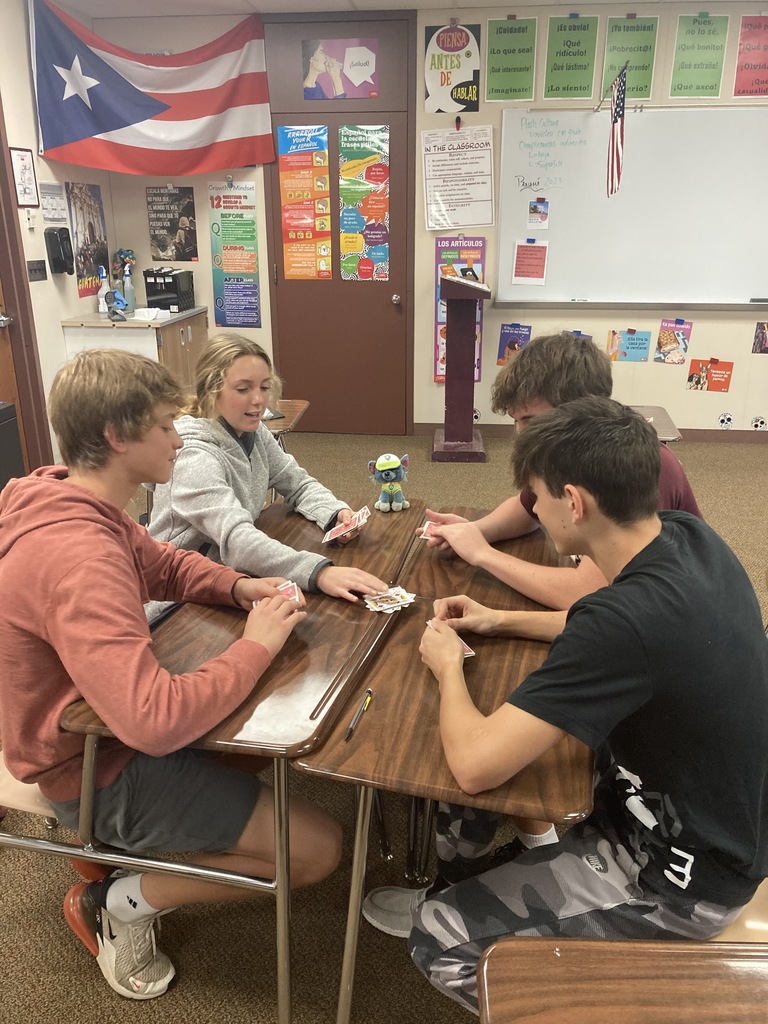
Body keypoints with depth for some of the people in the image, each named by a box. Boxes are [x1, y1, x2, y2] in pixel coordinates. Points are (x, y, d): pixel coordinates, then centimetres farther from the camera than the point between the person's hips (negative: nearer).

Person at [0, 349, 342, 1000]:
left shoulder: (75, 501, -3)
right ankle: (124, 902, 7)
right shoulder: (77, 557, -35)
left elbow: (163, 564, 12)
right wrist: (256, 645, -26)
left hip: (106, 722, 9)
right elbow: (156, 723, -41)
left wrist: (238, 588, -7)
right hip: (97, 769, -9)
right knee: (318, 848, -9)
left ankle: (117, 838, 20)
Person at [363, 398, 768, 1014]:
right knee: (515, 760, 19)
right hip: (718, 820, 8)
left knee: (441, 940, -5)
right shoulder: (689, 537, -10)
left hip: (680, 877, -8)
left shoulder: (629, 616, -37)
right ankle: (460, 884, 36)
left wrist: (448, 666, -12)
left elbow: (473, 765, -32)